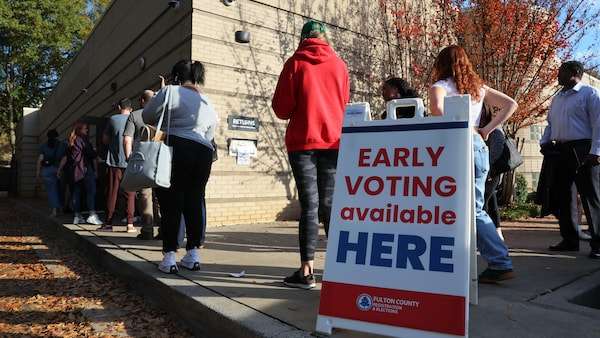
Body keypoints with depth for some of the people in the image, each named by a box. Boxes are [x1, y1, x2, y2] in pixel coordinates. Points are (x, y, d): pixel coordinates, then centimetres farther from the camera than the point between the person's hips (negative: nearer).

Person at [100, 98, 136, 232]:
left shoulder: (113, 119, 1)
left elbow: (105, 139, 7)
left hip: (115, 161, 0)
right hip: (131, 161, 0)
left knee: (112, 192, 6)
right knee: (130, 194, 4)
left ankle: (108, 223, 9)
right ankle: (130, 224, -1)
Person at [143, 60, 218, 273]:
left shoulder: (170, 92, 0)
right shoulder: (209, 104, 18)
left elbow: (147, 116, 4)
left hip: (175, 150, -5)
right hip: (203, 152, 5)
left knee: (171, 203, 1)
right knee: (195, 201, 10)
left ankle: (169, 256, 3)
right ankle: (193, 254, 13)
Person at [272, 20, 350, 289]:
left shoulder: (295, 63, 0)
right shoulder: (339, 65, 9)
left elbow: (281, 108, -2)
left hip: (302, 142, -3)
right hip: (333, 141, 3)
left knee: (309, 204, -2)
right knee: (330, 204, 9)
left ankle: (307, 271, -2)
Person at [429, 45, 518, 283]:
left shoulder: (440, 86, 0)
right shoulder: (478, 87, 17)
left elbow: (436, 109, -23)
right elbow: (511, 104, 12)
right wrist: (486, 130, 8)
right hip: (478, 147, 6)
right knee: (475, 210, 10)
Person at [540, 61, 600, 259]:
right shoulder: (557, 98, 20)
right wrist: (544, 142, 9)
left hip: (582, 151, -7)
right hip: (560, 151, 8)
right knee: (562, 196, 9)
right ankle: (570, 240, 19)